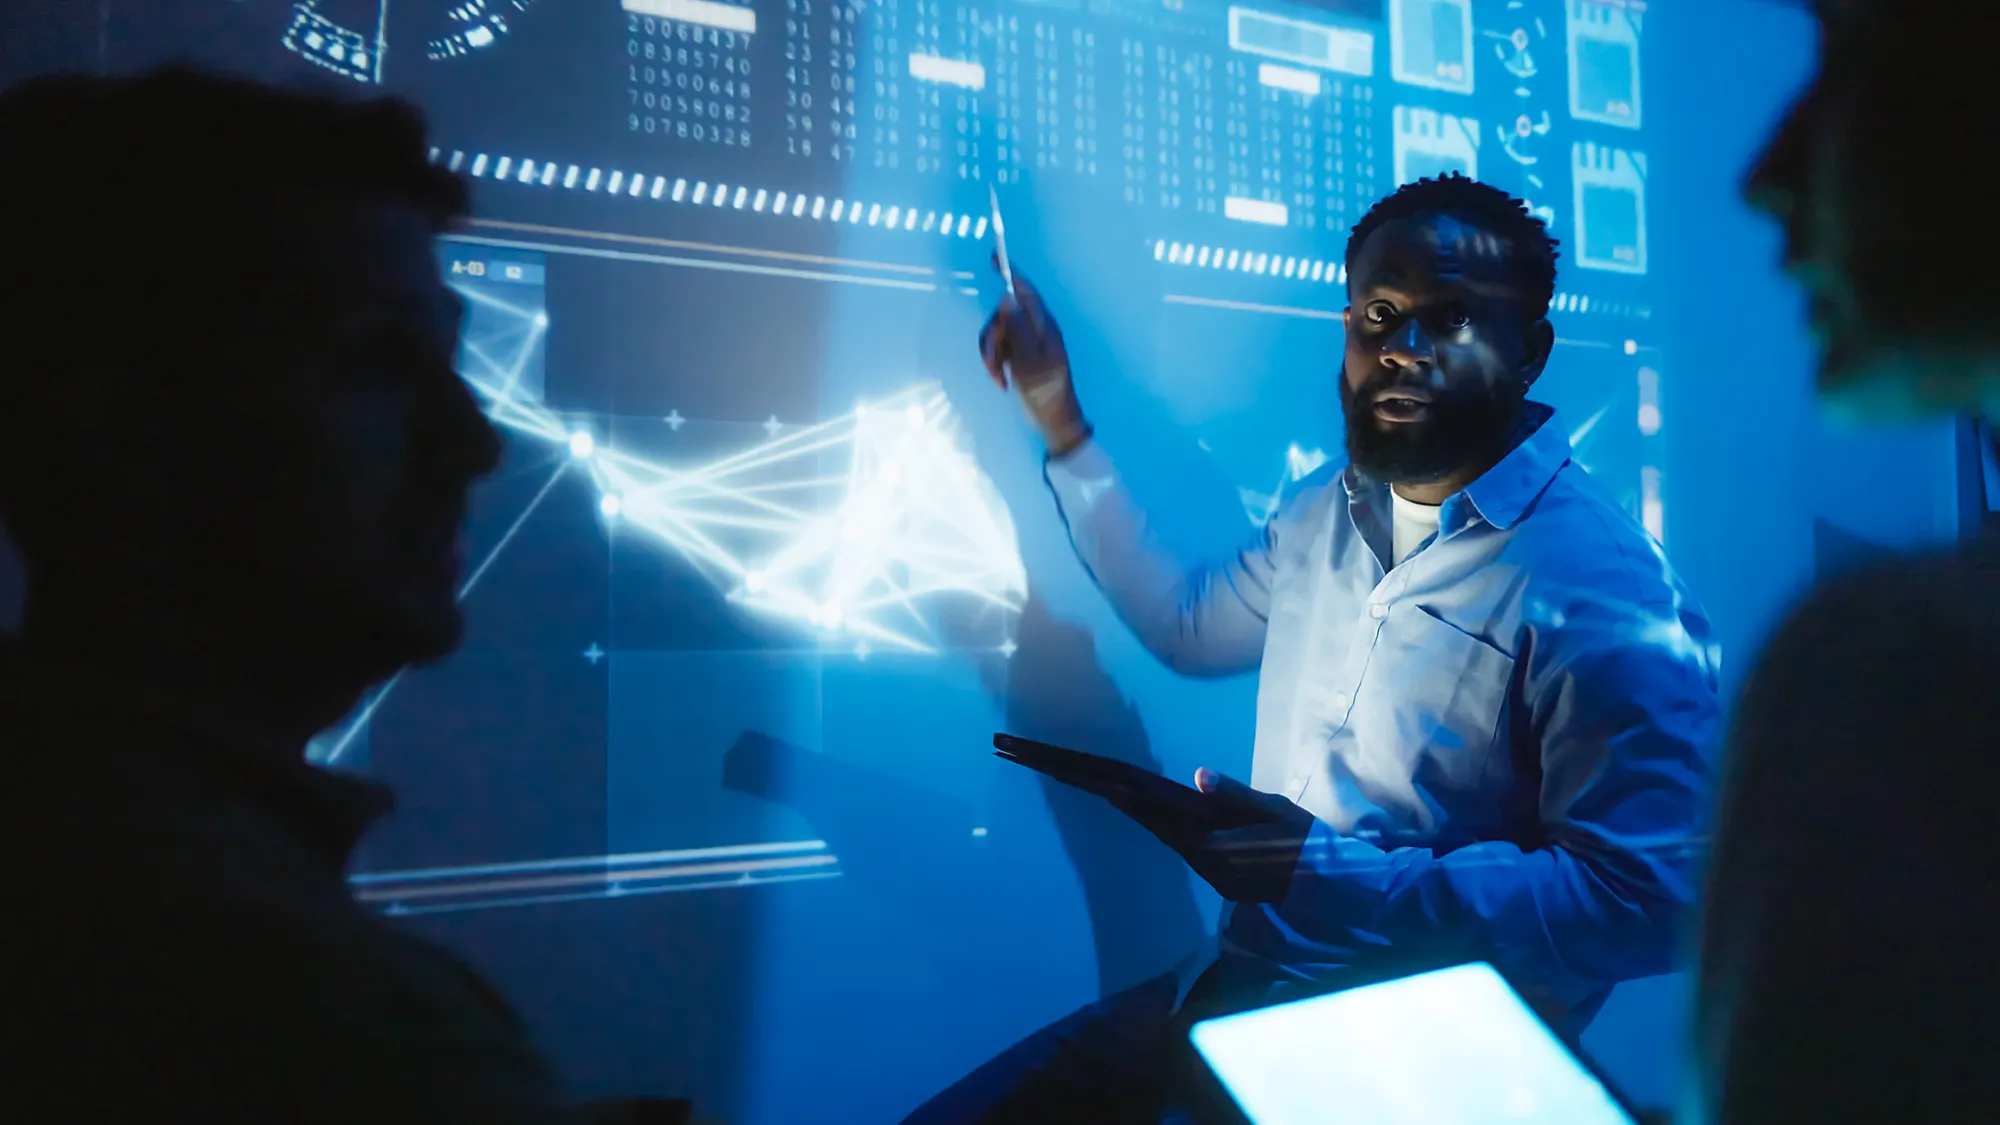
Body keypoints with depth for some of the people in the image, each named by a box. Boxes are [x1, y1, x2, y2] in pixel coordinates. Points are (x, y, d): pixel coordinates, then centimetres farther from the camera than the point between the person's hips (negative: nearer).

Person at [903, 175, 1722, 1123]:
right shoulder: (1329, 509, 9)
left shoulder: (1595, 585, -18)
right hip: (1240, 988, 8)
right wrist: (1063, 426, 18)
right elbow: (1188, 626, 25)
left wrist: (1327, 869, -25)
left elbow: (1640, 904, -23)